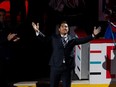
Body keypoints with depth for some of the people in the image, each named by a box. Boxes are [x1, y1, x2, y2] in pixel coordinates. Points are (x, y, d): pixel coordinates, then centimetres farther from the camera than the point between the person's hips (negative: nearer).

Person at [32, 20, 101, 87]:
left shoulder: (72, 38, 8)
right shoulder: (54, 38, 7)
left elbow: (82, 40, 0)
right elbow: (44, 38, -1)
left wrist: (93, 35, -11)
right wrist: (37, 31, -18)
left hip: (67, 67, 1)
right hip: (56, 66, -1)